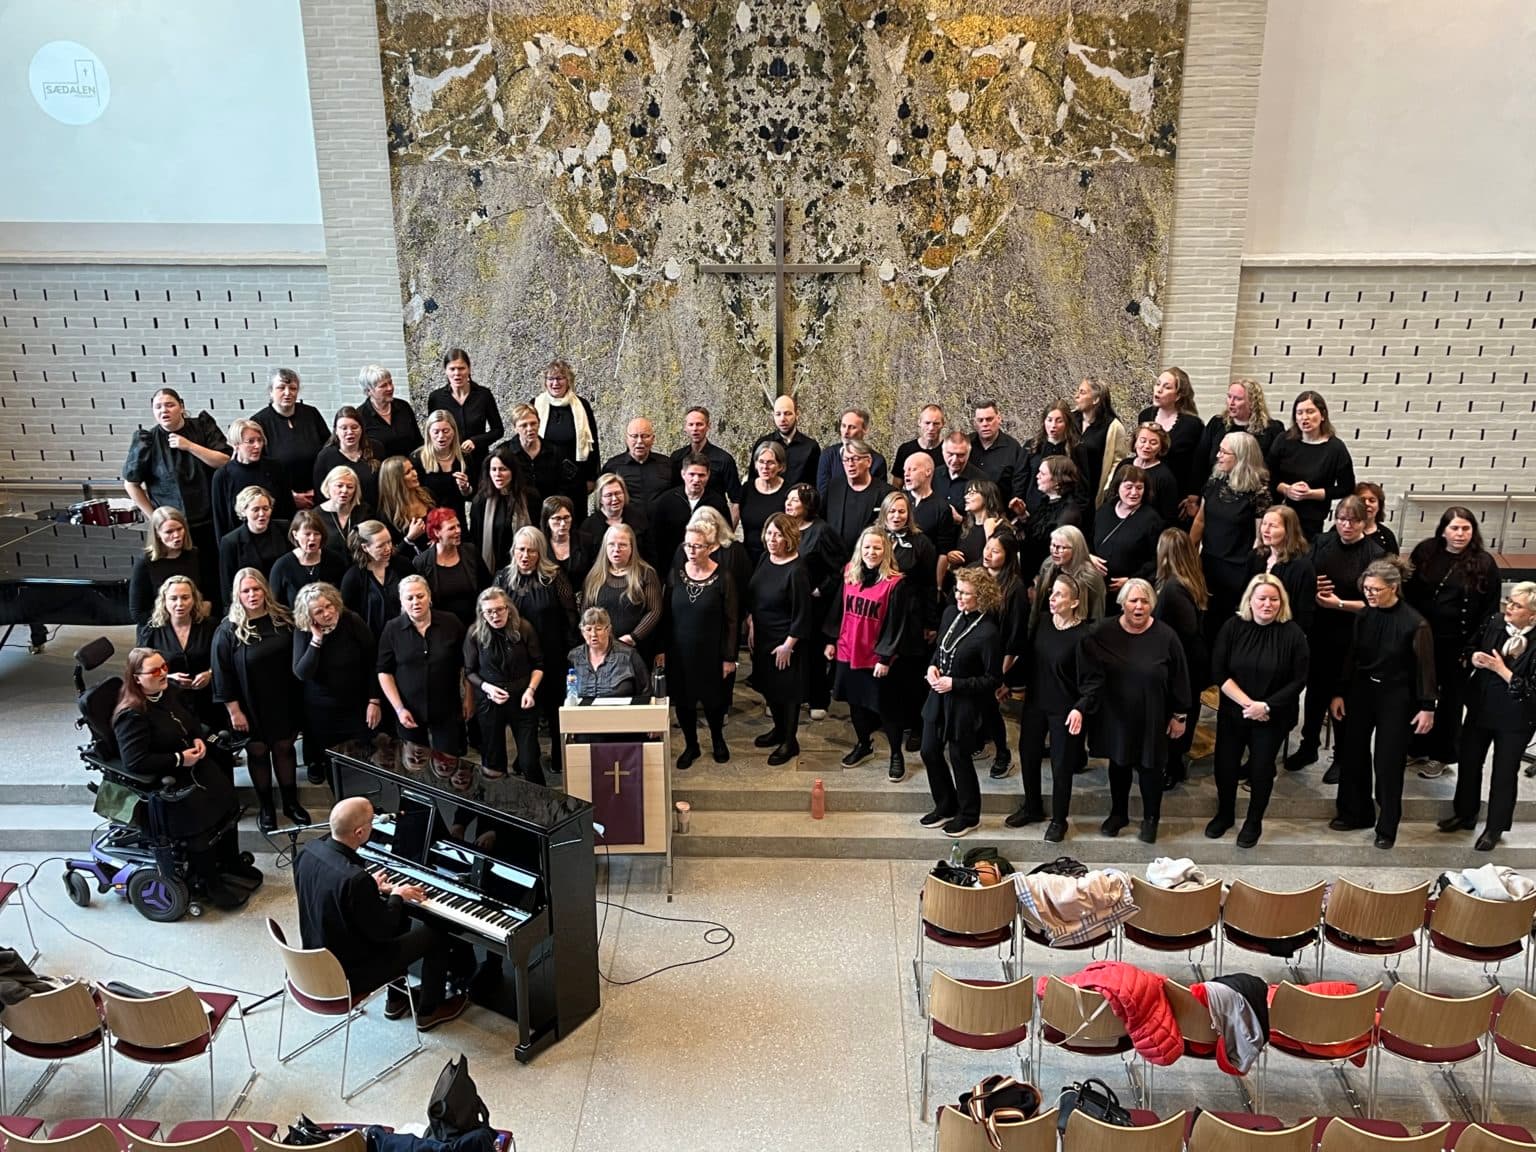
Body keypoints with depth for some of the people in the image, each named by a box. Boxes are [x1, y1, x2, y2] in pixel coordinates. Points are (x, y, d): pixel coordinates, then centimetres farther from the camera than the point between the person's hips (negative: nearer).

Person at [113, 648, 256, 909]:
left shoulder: (170, 692, 3)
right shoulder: (132, 715, -23)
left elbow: (192, 719, 21)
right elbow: (135, 762, -27)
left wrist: (198, 739, 0)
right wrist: (179, 759, -23)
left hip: (191, 763, 8)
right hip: (160, 781, -8)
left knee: (228, 802, -4)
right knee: (202, 817, -22)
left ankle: (230, 862, 17)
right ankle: (209, 882, -1)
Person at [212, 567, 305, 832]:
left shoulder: (283, 619, -3)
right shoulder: (228, 630, -12)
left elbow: (297, 658, 4)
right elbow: (222, 674, -10)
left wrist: (298, 697, 5)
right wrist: (234, 710, -12)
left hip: (283, 701, 2)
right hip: (250, 705, -2)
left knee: (284, 747, 13)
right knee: (258, 751, 10)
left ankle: (291, 802, 28)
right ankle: (265, 807, 26)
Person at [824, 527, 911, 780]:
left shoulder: (895, 583, -15)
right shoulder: (849, 575, 0)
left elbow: (896, 625, -13)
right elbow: (837, 610, 10)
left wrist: (885, 657, -13)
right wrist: (831, 640, 10)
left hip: (876, 657, -5)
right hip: (848, 652, 5)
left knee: (884, 707, 6)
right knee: (855, 701, 19)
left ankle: (896, 754, 23)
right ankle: (863, 744, 39)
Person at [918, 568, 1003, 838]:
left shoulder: (988, 633, -22)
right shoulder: (950, 614, -2)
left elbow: (993, 679, -16)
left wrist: (955, 684, -20)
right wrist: (932, 666, -5)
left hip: (966, 704, -7)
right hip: (939, 697, 7)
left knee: (959, 758, 7)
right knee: (929, 751, 14)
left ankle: (969, 816, 30)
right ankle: (945, 806, 36)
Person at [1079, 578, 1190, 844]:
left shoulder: (1165, 636, -13)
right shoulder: (1104, 633, -10)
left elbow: (1179, 679, -4)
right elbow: (1091, 674, -9)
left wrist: (1180, 715, -1)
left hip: (1151, 718, -1)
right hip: (1115, 715, 2)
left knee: (1150, 766, 10)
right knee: (1118, 764, 18)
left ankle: (1151, 819, 31)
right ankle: (1118, 813, 37)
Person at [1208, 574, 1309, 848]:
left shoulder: (1293, 633, -11)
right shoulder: (1233, 627, -8)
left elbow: (1299, 680, -10)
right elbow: (1218, 671, -9)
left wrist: (1266, 706, -18)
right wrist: (1246, 702, -18)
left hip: (1273, 717, -1)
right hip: (1232, 711, 2)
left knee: (1261, 769, 9)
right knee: (1225, 765, 9)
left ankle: (1254, 823, 31)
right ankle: (1224, 814, 34)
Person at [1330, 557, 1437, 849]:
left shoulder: (1414, 623, -15)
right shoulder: (1364, 616, -1)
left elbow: (1425, 667, -10)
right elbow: (1351, 657, 6)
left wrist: (1427, 707, -10)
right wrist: (1339, 693, 6)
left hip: (1395, 698, -5)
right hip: (1361, 692, 5)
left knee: (1388, 762, 2)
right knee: (1353, 755, 11)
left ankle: (1387, 826, 16)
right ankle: (1356, 813, 27)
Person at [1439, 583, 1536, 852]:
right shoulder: (1494, 622, -9)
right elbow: (1472, 647, 9)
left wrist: (1501, 669, -26)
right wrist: (1474, 658, -12)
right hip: (1480, 707, 5)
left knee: (1504, 772, 11)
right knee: (1468, 761, 19)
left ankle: (1495, 828, 29)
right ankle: (1465, 813, 39)